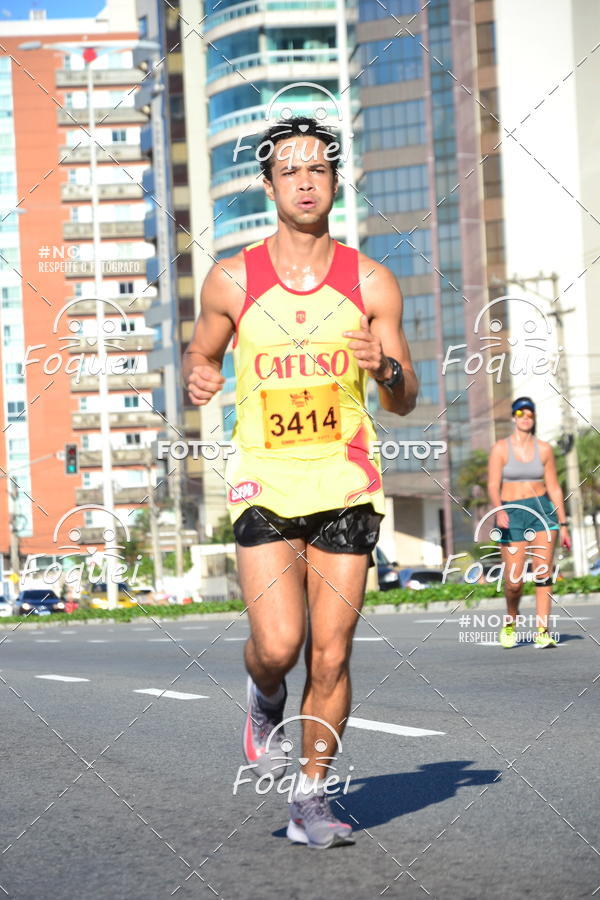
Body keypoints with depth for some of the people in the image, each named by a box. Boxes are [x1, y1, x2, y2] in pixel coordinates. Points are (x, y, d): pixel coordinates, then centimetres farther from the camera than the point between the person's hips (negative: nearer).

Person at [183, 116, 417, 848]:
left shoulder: (371, 282, 3)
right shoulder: (232, 281, 1)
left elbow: (405, 402, 6)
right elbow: (200, 352, 17)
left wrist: (385, 369, -17)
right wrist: (198, 377, -7)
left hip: (345, 484, 1)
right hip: (264, 482, -1)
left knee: (331, 655, 0)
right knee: (277, 644, -14)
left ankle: (310, 800, 15)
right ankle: (266, 703, 23)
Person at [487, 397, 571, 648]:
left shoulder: (544, 449, 6)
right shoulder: (500, 448, 0)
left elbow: (554, 488, 9)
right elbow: (493, 485, -8)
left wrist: (563, 525, 7)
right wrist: (499, 511, -27)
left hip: (542, 511, 2)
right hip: (511, 514, -1)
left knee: (543, 573, -9)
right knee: (514, 582, -2)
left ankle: (542, 632, -8)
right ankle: (511, 621, 27)